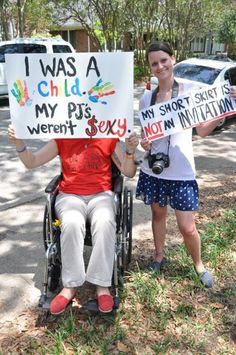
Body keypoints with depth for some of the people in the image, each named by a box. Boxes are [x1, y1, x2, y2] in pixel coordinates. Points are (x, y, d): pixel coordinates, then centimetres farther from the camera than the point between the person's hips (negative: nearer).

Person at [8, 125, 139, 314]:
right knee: (72, 223, -34)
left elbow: (129, 173, 2)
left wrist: (130, 151, -17)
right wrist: (19, 143, -15)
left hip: (100, 195, 0)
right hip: (70, 196, 1)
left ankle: (102, 285, -24)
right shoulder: (61, 140, 7)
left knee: (104, 222, -35)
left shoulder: (109, 139, 4)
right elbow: (31, 162, 4)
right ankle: (70, 285, -21)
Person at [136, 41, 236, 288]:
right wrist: (143, 143, -10)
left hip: (181, 171, -3)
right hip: (153, 168, 3)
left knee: (187, 227, 1)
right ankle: (159, 256, 42)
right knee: (158, 214, 19)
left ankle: (199, 265, 29)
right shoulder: (146, 98, 4)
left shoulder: (190, 91, -4)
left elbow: (202, 130, -3)